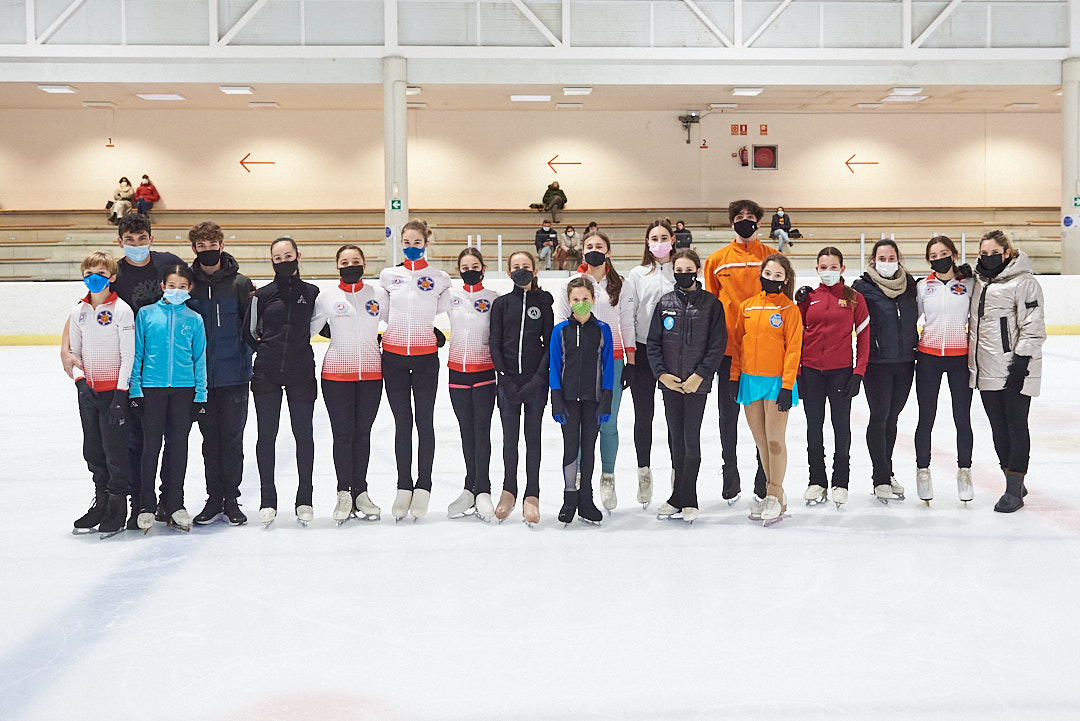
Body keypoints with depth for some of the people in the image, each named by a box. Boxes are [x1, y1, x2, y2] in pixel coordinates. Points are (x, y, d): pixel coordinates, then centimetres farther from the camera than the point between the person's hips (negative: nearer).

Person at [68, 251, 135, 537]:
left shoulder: (122, 310, -9)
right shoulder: (79, 311, 8)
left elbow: (128, 355, -11)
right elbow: (74, 351, 14)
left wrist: (121, 393, -15)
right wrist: (80, 379, -2)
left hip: (114, 390, -6)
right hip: (88, 391, 6)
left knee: (115, 449, -2)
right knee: (92, 449, 12)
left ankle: (117, 508, 8)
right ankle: (100, 501, 24)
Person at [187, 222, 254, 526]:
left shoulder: (240, 283, -1)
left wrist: (248, 361, -12)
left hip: (234, 375, -2)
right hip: (201, 376, 2)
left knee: (232, 438, 3)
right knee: (210, 439, 9)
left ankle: (231, 501, 13)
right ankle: (214, 499, 18)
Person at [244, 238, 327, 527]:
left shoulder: (311, 293, 2)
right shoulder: (262, 295, 3)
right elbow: (249, 332, 13)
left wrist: (295, 346, 11)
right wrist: (268, 349, 12)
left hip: (301, 373, 0)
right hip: (267, 373, 0)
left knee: (303, 434, 5)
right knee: (266, 435, 3)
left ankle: (304, 499, 15)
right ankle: (267, 500, 12)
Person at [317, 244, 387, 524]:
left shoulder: (379, 294, 2)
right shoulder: (326, 297, -2)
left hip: (371, 373, 1)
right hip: (336, 374, -1)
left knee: (363, 433, 8)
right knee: (342, 434, 2)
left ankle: (360, 493, 17)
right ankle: (344, 494, 13)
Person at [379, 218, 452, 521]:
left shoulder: (439, 279, 2)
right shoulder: (389, 276, 5)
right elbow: (384, 313, 15)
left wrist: (437, 332, 1)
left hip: (426, 357, -1)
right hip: (394, 356, 1)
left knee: (424, 422, 2)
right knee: (402, 422, 6)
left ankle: (423, 487, 9)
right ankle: (403, 487, 13)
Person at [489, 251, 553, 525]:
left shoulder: (543, 302, 5)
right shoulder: (501, 303, 7)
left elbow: (550, 344, 1)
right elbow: (495, 344, 3)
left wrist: (538, 379, -9)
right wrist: (505, 378, -7)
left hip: (535, 380, -1)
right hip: (508, 379, 1)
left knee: (533, 436, 2)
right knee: (510, 437, 5)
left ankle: (532, 496, 6)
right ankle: (509, 491, 18)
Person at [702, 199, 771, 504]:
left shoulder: (771, 257, 5)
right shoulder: (716, 260, 7)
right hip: (728, 348, 1)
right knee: (728, 416, 7)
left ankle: (764, 484, 13)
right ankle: (730, 482, 18)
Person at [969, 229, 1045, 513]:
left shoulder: (1023, 282, -9)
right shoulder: (978, 282, 14)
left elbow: (1033, 327, -13)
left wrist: (1021, 361, -18)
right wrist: (971, 360, 20)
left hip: (1015, 370, -7)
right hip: (987, 370, 7)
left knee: (1016, 425, -2)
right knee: (998, 427, 11)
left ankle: (1014, 491, 4)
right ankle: (1015, 483, 23)